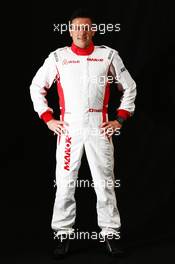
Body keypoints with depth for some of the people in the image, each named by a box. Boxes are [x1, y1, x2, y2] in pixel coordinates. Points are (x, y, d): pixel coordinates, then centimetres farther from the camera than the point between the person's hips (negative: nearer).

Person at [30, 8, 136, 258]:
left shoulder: (108, 55, 4)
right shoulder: (58, 57, 5)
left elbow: (130, 87, 12)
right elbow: (36, 87, 13)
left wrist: (120, 119, 4)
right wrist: (48, 118, 4)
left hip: (99, 128, 0)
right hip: (68, 128, 0)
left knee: (105, 182, 3)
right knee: (65, 183, 1)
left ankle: (110, 234, 12)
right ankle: (63, 235, 10)